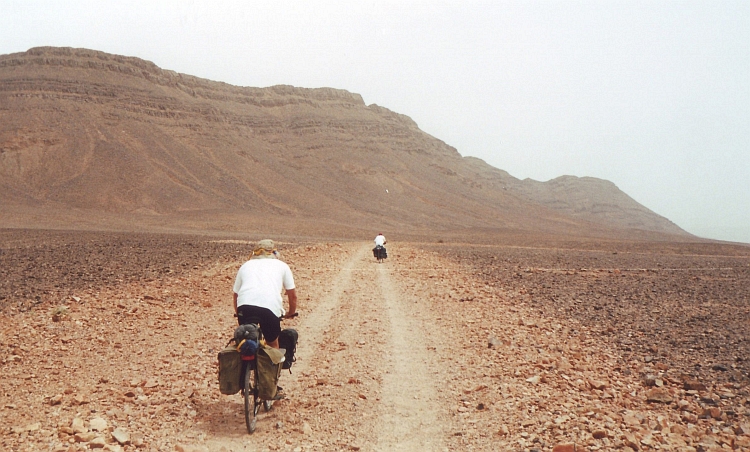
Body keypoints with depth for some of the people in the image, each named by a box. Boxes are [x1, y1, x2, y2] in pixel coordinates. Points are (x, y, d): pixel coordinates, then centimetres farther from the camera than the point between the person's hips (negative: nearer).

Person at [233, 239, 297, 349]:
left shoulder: (246, 265, 31)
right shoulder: (281, 265, 27)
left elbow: (236, 294, 30)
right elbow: (292, 295, 28)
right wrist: (291, 313, 45)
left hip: (245, 306, 1)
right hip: (270, 307, -1)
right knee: (273, 344, 22)